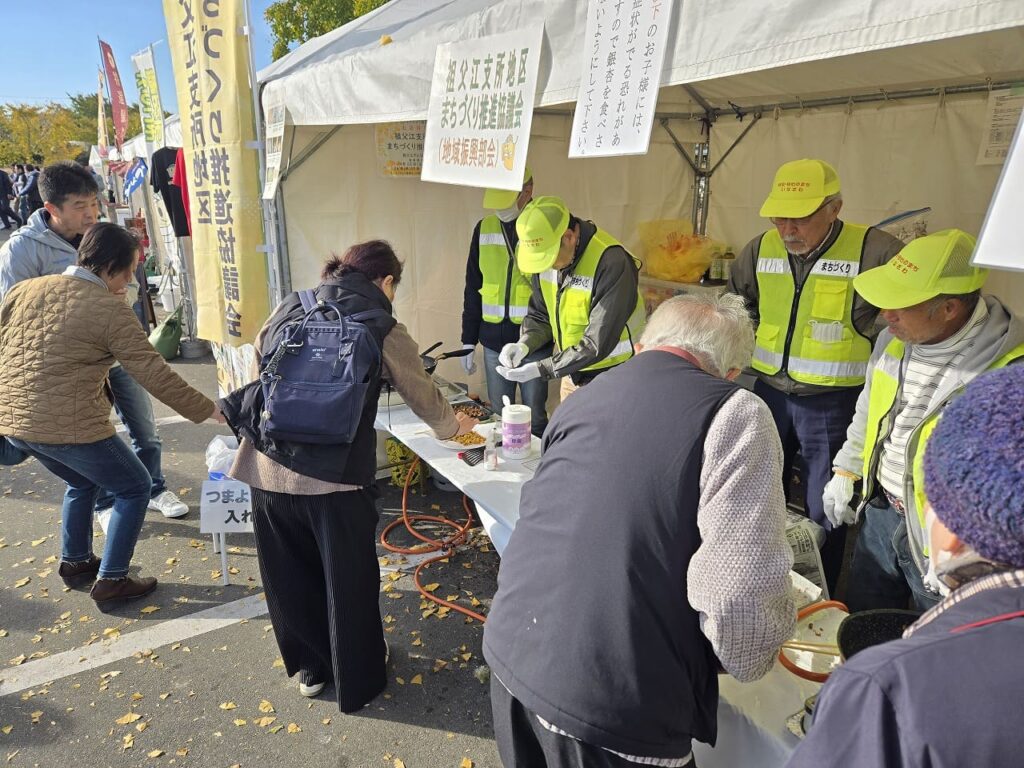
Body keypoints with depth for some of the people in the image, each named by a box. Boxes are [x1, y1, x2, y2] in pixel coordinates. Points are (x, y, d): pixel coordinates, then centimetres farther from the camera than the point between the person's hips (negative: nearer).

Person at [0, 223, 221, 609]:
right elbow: (155, 374, -13)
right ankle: (110, 581, 15)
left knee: (82, 482, 32)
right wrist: (208, 410, -4)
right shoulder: (110, 309, -12)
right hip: (69, 426, -8)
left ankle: (75, 562, 43)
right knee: (134, 488, 13)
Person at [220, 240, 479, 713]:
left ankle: (309, 666, 43)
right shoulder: (382, 328, -1)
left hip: (267, 469, 5)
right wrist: (452, 426, 29)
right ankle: (357, 680, 35)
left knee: (290, 573, 22)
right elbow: (424, 396, 9)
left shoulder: (290, 307, 9)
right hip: (334, 477, -4)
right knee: (348, 578, 16)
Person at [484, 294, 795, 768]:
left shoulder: (585, 394, 12)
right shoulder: (735, 413, -9)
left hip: (510, 649, 6)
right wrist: (750, 658, 4)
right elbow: (741, 592, -18)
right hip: (609, 697, -6)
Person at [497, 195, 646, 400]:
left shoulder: (612, 263, -27)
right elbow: (539, 315, 7)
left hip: (611, 380, -6)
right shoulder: (545, 253, -5)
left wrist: (542, 369, -28)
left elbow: (598, 344, -27)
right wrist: (524, 344, -13)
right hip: (572, 373, 6)